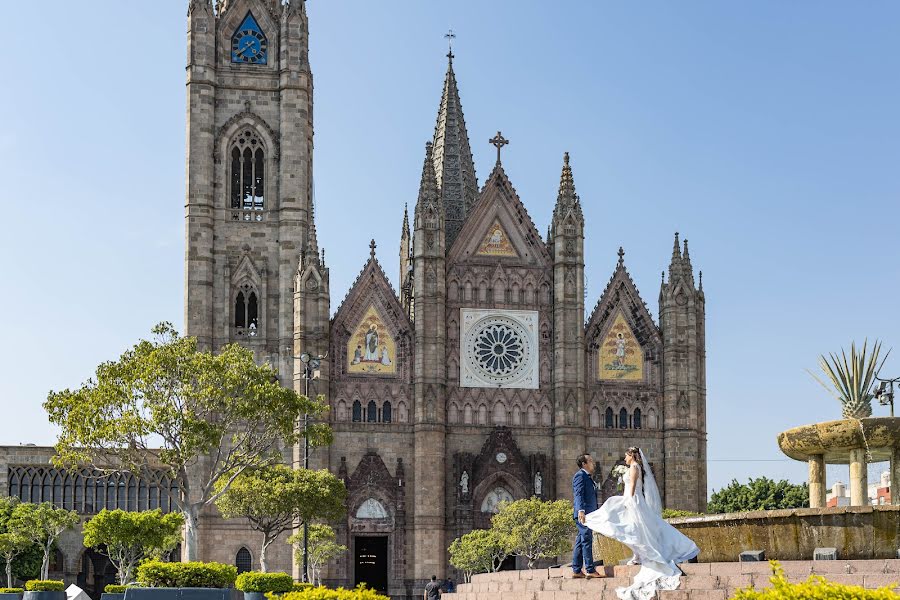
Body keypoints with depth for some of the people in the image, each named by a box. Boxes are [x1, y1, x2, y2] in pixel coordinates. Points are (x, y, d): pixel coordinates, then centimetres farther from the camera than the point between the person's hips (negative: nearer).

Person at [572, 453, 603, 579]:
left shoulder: (588, 477, 23)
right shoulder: (580, 476, -8)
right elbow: (578, 494, -20)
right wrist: (581, 510, -32)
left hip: (589, 514, 10)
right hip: (583, 514, -10)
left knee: (580, 542, 9)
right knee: (587, 541, -11)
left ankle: (576, 570, 11)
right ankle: (590, 570, -14)